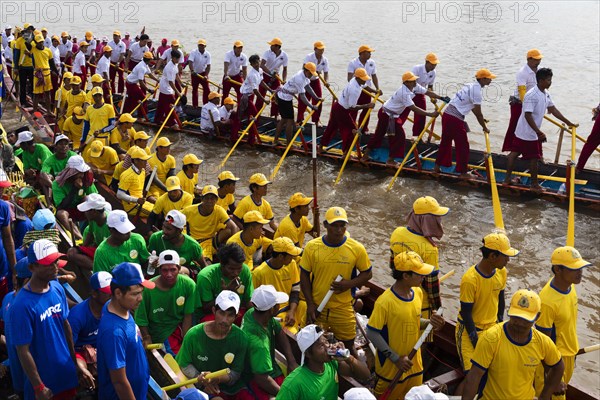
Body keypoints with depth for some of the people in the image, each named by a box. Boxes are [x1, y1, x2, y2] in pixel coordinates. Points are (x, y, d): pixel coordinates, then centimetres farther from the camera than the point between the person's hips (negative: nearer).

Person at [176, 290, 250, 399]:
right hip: (204, 388, -3)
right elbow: (184, 364, 1)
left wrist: (217, 379, -25)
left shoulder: (240, 338, -11)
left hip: (233, 386, 3)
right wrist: (202, 380, -16)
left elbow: (235, 373, -4)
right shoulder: (193, 335, -12)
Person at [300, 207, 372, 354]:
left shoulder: (356, 248, -10)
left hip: (343, 309, 0)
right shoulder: (312, 247, -10)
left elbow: (367, 273, 1)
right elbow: (304, 276, -1)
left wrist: (349, 284, -17)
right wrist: (310, 304, -6)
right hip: (316, 308, 1)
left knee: (348, 345, 15)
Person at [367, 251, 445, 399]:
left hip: (414, 363, 6)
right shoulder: (385, 301, -26)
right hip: (391, 366, -6)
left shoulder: (418, 293, -4)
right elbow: (372, 333, -21)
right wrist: (395, 358, -20)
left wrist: (429, 322, -12)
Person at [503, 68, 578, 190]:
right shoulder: (531, 95, -24)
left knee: (514, 153, 14)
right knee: (534, 158, 3)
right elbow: (528, 116, -28)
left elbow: (553, 110, 12)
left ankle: (507, 178, 23)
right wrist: (539, 132, -31)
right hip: (529, 133, -9)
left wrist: (569, 123, 13)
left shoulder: (546, 94, 5)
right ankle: (534, 184, 17)